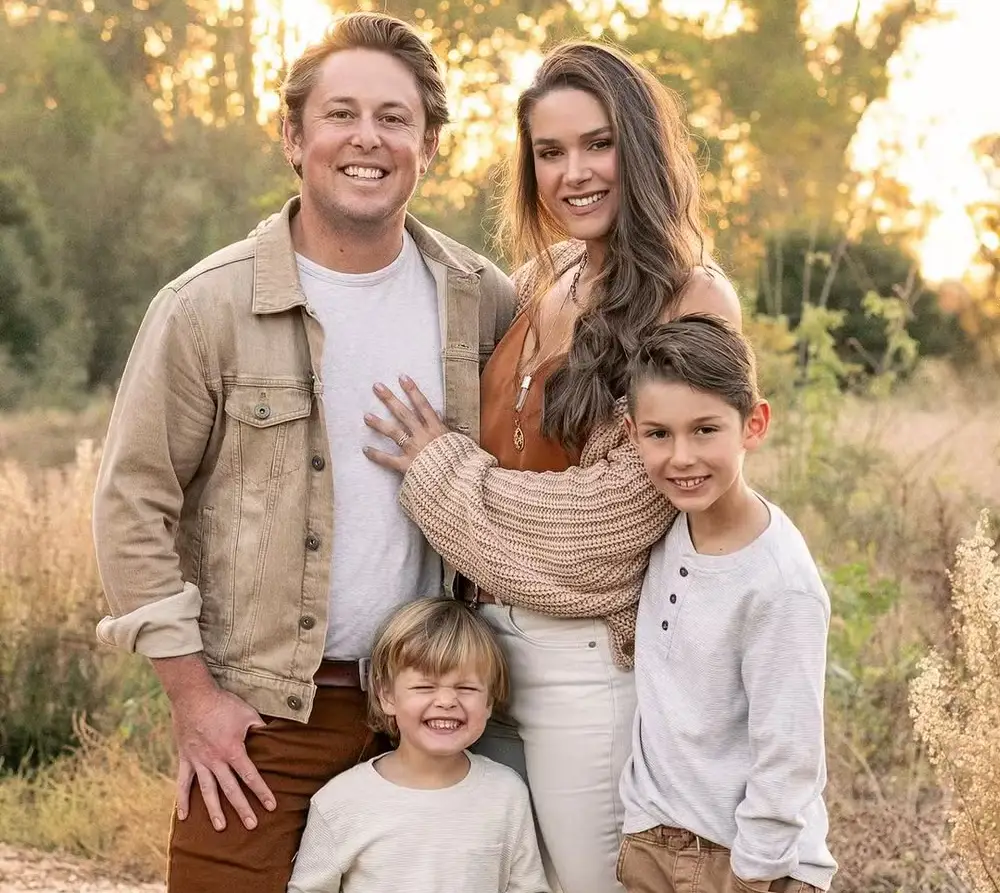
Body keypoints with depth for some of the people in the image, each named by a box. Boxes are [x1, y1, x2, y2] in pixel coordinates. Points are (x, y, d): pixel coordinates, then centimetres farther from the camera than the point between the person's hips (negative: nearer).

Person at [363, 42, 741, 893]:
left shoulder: (690, 303, -11)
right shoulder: (540, 282, 10)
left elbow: (609, 509, -14)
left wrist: (439, 467, -6)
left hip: (588, 661, -6)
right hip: (484, 639, 7)